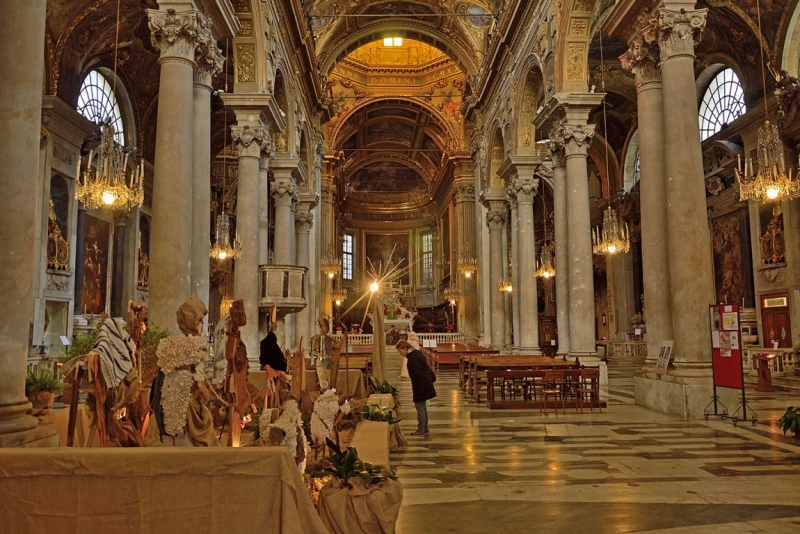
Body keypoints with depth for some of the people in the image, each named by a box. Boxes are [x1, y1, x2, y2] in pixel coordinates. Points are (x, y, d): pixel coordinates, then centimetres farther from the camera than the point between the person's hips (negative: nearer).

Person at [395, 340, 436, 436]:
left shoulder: (412, 358, -20)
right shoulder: (416, 353, 10)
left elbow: (419, 373, -23)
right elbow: (425, 368, 17)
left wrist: (419, 388, -20)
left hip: (421, 385, -10)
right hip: (426, 382, 10)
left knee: (419, 406, -2)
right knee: (423, 406, 15)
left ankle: (421, 430, 4)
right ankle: (425, 429, 21)